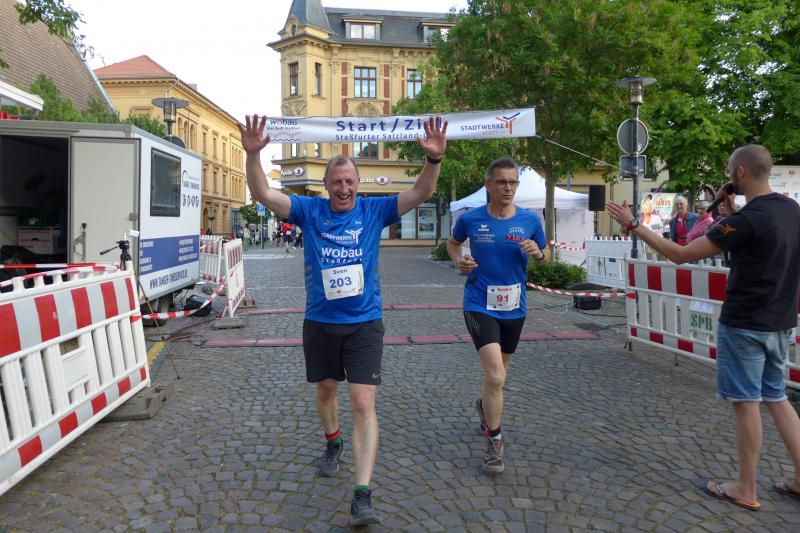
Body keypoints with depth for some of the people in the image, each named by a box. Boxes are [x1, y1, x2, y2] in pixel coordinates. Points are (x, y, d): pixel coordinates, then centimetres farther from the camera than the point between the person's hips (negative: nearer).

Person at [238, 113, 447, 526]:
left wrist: (434, 158, -28)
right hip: (319, 322, 2)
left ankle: (362, 496, -4)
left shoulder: (374, 210, -3)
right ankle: (333, 443, 52)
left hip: (364, 323, -2)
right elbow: (263, 194, -10)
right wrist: (252, 154, -27)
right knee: (325, 389, 22)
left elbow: (421, 192, -10)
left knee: (364, 405, -8)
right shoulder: (310, 210, -2)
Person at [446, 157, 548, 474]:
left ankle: (484, 406, 55)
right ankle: (494, 442, 5)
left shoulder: (530, 220, -5)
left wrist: (538, 253, -15)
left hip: (514, 308, 3)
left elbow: (546, 253, 9)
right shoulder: (470, 219, -7)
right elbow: (453, 243, 12)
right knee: (496, 375, -15)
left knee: (497, 373, 22)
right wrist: (458, 260, -9)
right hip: (480, 306, -3)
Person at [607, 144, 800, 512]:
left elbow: (681, 255, -21)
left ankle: (745, 490, 16)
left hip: (744, 325, -8)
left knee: (746, 402, 3)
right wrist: (731, 211, 16)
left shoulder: (748, 219, -21)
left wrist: (633, 225, -16)